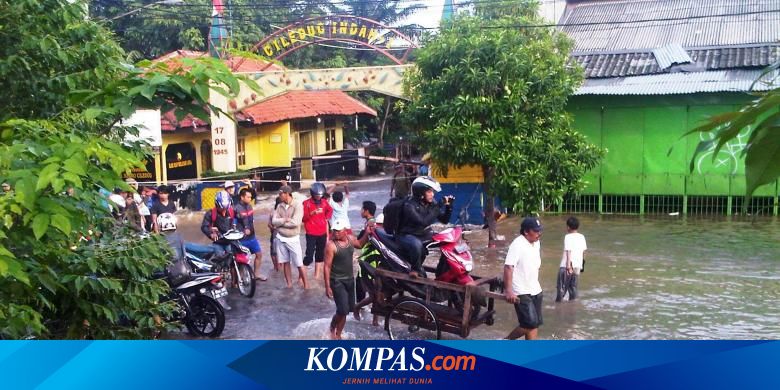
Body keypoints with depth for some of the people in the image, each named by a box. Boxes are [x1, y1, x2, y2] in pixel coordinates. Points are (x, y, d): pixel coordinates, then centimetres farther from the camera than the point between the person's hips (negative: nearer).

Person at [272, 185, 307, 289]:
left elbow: (295, 222, -22)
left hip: (293, 239, -5)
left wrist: (280, 223, -12)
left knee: (299, 264, -3)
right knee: (285, 262, 10)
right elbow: (274, 221, -4)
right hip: (281, 238, 5)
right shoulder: (279, 206, 5)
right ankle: (289, 284, 20)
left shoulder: (298, 205, -11)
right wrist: (285, 219, -17)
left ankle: (305, 284, 9)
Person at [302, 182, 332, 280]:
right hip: (311, 234, -5)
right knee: (309, 255, -12)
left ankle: (317, 273, 21)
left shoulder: (324, 202, 6)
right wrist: (312, 213, -27)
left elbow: (330, 210, 28)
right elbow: (303, 218, -14)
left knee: (320, 254, 12)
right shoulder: (306, 203, -9)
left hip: (322, 233, 6)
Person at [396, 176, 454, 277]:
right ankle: (416, 269, -15)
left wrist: (448, 206, -11)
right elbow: (423, 222, -34)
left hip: (424, 234, 8)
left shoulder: (431, 204, 0)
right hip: (407, 235, -8)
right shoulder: (409, 205, -22)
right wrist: (438, 208, -34)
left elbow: (444, 220, 5)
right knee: (417, 244, -40)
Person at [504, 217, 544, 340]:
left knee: (535, 323, 9)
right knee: (531, 323, -11)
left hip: (535, 290, 9)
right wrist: (508, 291, -31)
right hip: (521, 292, -9)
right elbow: (508, 267, -26)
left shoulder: (536, 243, 8)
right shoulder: (517, 245, -19)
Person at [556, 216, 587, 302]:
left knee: (562, 287, 3)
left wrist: (568, 266, -21)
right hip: (577, 266, 6)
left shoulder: (568, 237, -10)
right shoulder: (582, 237, 7)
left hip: (566, 266, -6)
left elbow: (568, 252, -18)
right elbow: (584, 251, 11)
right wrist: (582, 263, 25)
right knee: (573, 287, 14)